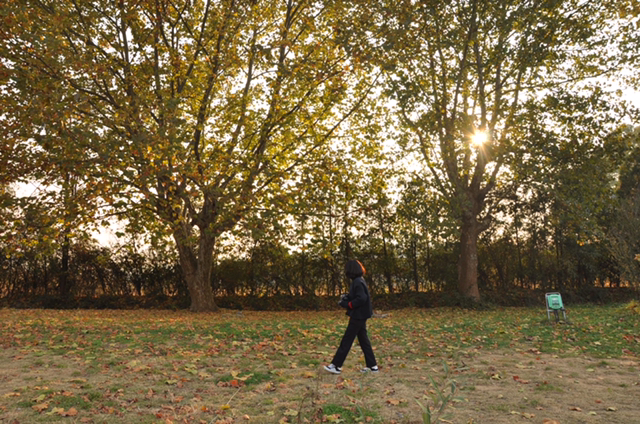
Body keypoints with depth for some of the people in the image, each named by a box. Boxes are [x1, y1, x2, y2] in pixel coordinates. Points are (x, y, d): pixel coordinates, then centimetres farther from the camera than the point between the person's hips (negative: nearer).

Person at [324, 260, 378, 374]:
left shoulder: (358, 282, -19)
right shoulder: (359, 281, 11)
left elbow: (361, 299, -26)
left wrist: (347, 304, -18)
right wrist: (347, 297, 4)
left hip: (358, 316, -10)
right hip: (360, 316, 10)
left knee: (346, 340, -4)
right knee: (363, 340, 14)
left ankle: (336, 366, 3)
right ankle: (372, 366, 19)